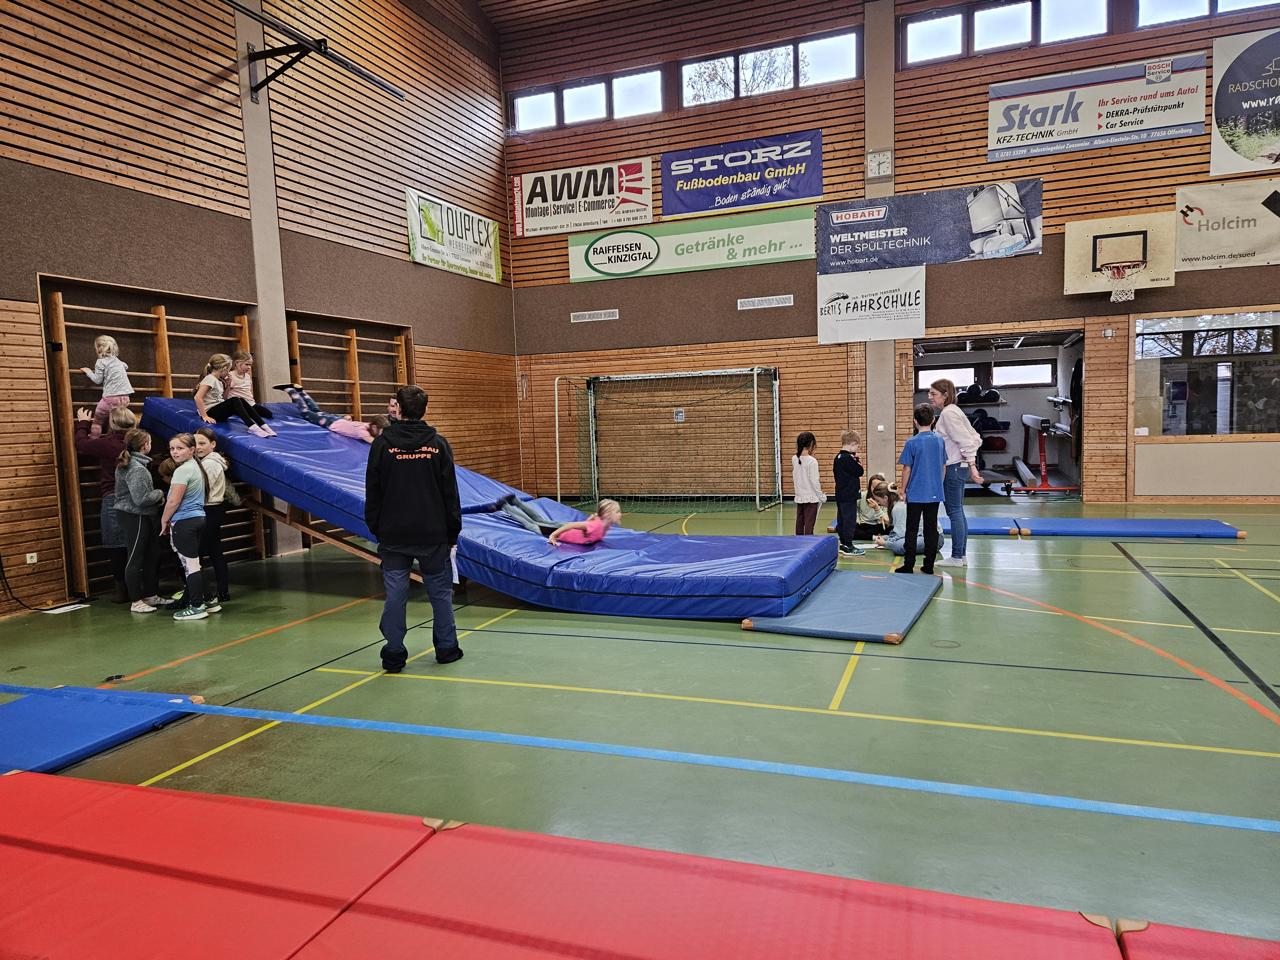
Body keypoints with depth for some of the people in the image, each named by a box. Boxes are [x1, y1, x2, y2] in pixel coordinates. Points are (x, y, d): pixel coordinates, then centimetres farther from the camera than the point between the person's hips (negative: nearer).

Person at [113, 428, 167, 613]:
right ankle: (136, 602, 6)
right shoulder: (137, 469, -19)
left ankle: (151, 596, 24)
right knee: (135, 559, -2)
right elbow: (141, 499, -23)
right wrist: (159, 494, -8)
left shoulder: (126, 464, 13)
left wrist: (157, 497, 9)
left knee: (152, 556, 15)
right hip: (135, 517, -10)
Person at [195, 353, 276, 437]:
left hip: (219, 410, 9)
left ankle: (263, 425, -20)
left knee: (241, 400, -8)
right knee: (234, 401, -27)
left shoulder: (219, 381, 15)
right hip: (210, 412, -9)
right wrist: (204, 416, -23)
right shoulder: (210, 379, -12)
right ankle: (252, 426, -40)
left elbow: (224, 399, 17)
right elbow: (198, 397, -22)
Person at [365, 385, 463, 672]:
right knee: (440, 591, 11)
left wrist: (375, 528, 11)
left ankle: (394, 655, 9)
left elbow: (372, 494, 1)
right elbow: (450, 494, -1)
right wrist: (453, 532, 6)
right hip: (433, 534, 0)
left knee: (395, 594, 5)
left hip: (393, 535, 0)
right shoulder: (438, 444, -2)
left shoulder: (382, 443, -3)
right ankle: (446, 648, 18)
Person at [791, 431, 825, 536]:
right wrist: (821, 496, -5)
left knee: (799, 522, 13)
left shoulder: (794, 459, 1)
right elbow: (814, 481, -14)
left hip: (799, 496, 6)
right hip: (811, 497, -6)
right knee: (809, 523, -2)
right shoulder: (812, 461, -16)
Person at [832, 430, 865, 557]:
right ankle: (848, 547, 0)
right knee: (850, 520, -4)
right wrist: (857, 460, -4)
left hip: (840, 495, 10)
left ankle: (843, 544, 22)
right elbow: (860, 471, -15)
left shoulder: (838, 457, 10)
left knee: (841, 520, 14)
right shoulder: (848, 458, -19)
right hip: (849, 496, -10)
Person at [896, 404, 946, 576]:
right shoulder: (940, 441, 2)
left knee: (912, 530, 3)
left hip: (915, 494, -4)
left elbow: (907, 469, -9)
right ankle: (929, 565, 14)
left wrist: (903, 490, 2)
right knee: (931, 529, 9)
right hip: (935, 494, 4)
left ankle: (909, 565, 6)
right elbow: (944, 467, 10)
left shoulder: (912, 443, -12)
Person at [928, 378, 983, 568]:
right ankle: (961, 555, 19)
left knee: (954, 512, -5)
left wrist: (972, 466, -22)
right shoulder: (952, 411, 15)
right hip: (959, 467, 10)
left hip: (953, 468, -10)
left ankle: (956, 557, 0)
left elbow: (965, 441, -20)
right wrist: (971, 462, 16)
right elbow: (975, 438, 17)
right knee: (958, 512, 13)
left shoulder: (948, 413, -15)